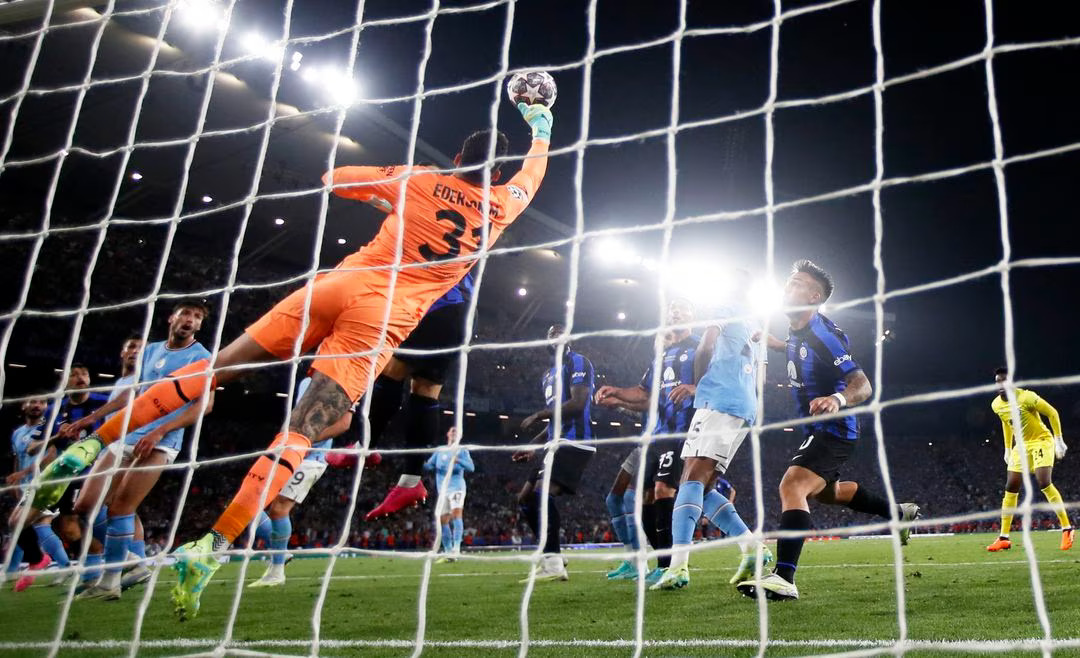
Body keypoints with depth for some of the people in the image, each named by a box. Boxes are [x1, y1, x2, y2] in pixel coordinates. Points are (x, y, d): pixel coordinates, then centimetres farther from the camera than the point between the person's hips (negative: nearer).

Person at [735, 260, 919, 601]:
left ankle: (783, 578, -38)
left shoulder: (823, 335, -24)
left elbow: (863, 385, -30)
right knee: (825, 490, 30)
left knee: (792, 485, -29)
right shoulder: (799, 332, 3)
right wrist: (774, 342, 16)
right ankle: (899, 512, 49)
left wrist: (837, 399, -51)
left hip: (833, 430, -11)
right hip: (819, 429, 11)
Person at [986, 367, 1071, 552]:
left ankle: (1067, 529, -9)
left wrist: (1059, 440, -12)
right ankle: (1003, 538, 5)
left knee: (1045, 483, -23)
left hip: (1042, 441, -6)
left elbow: (1052, 413, -12)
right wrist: (1008, 449, 16)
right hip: (1021, 445, 6)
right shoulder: (996, 405, -3)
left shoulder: (1026, 397, -22)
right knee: (1010, 489, 1)